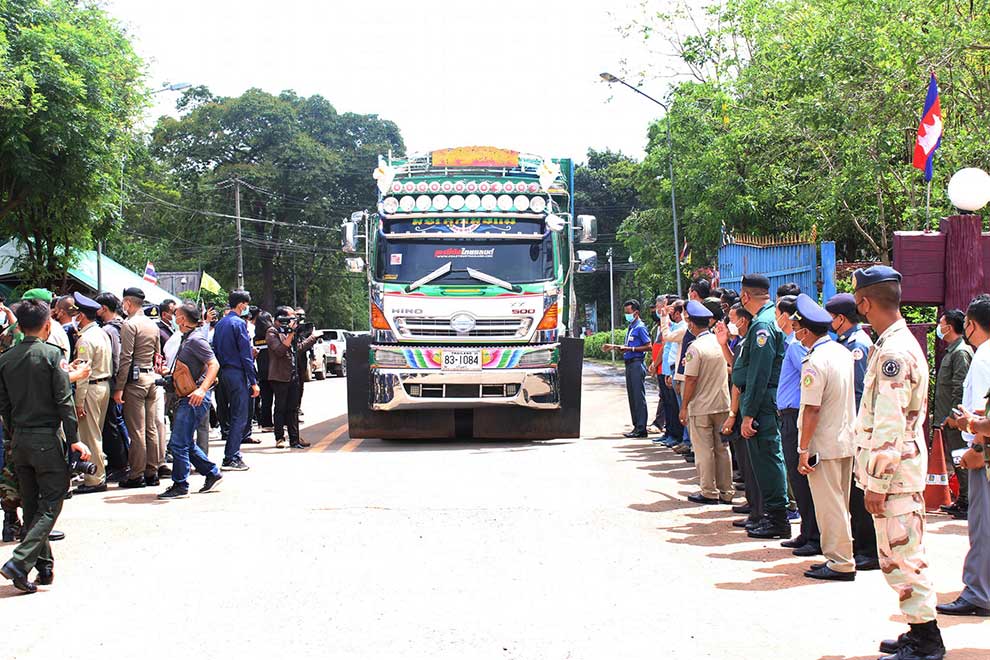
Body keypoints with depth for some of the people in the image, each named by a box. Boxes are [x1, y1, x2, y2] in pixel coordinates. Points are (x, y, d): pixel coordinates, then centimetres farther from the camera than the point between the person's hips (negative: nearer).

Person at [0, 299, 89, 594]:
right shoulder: (52, 355, -10)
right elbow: (64, 400, -12)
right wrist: (74, 439, -9)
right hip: (47, 438, -6)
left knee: (31, 505, 14)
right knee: (51, 504, -1)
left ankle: (44, 566, 19)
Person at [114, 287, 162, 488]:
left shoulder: (129, 324, -11)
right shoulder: (153, 325, 13)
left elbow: (126, 358, -15)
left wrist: (119, 387, -14)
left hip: (135, 378, -7)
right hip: (151, 377, 8)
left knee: (136, 429, -5)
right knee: (151, 428, 10)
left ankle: (137, 475, -3)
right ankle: (152, 472, 13)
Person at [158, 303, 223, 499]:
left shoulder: (195, 339, -14)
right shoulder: (187, 338, 17)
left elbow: (214, 365, -23)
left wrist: (202, 389, -32)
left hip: (194, 399, -11)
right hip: (186, 397, 11)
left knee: (179, 442, -9)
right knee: (185, 442, 15)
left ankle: (180, 486, -2)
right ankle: (212, 473, 24)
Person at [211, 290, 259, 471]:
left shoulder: (220, 323, 13)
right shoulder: (239, 323, -13)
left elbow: (216, 350, 16)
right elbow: (246, 354, -15)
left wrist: (220, 372, 18)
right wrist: (254, 382, -14)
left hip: (224, 372, 9)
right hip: (237, 373, -9)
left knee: (235, 414, 17)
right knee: (240, 417, -6)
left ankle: (233, 454, 21)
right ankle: (231, 459, -7)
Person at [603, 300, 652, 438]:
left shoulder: (640, 327, -9)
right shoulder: (630, 328, 19)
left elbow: (648, 346, -14)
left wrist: (630, 349, -18)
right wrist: (614, 347, 14)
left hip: (637, 364, -10)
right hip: (629, 364, 10)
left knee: (638, 396, -9)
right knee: (632, 396, 10)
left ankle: (641, 429, -8)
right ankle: (637, 426, 15)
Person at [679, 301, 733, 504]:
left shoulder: (696, 348, -16)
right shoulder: (720, 342, 3)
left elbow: (691, 380, -16)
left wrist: (684, 406, -7)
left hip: (701, 407, -6)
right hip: (723, 404, 6)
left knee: (704, 451, 2)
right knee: (722, 449, 12)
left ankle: (709, 492, 6)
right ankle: (726, 492, 16)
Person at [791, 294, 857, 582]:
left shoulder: (815, 361, -18)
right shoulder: (843, 352, 8)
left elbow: (812, 408, -20)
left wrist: (803, 449, -17)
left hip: (824, 445, -9)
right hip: (846, 439, 9)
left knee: (829, 505, -2)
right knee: (840, 503, 15)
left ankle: (839, 563, 2)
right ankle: (841, 558, 22)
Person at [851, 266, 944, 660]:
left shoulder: (893, 351, -19)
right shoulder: (899, 343, 14)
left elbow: (890, 425, -22)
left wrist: (877, 482, -19)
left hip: (895, 471, -10)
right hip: (902, 468, 10)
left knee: (903, 557, -4)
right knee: (898, 557, 16)